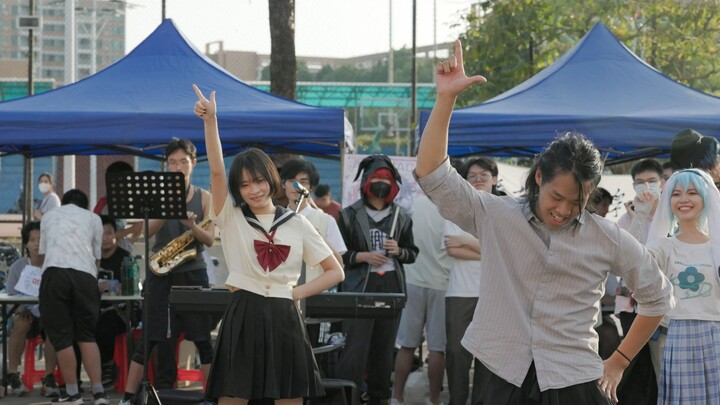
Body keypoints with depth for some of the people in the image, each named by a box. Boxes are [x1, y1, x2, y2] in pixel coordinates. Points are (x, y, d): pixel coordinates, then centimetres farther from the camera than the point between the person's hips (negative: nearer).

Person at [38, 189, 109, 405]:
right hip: (85, 274, 1)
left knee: (61, 335, 5)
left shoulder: (49, 216, 27)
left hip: (54, 272, -1)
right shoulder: (93, 218, 24)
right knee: (87, 335, 10)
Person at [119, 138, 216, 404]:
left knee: (201, 338, -1)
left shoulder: (204, 198, 4)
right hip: (161, 274, 0)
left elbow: (210, 240, -3)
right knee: (151, 337, -1)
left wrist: (192, 225, -23)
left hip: (193, 274, 0)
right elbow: (148, 231, -9)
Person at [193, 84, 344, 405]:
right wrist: (210, 120, -21)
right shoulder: (231, 218, 4)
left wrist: (295, 293, -2)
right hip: (243, 317, -1)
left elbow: (336, 272, 9)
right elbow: (216, 170, -11)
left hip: (283, 319, 2)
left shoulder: (297, 224, 8)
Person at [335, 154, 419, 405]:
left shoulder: (401, 217, 11)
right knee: (356, 345, -11)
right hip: (360, 286, -4)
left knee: (384, 346, 8)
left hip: (391, 286, 4)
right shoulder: (350, 215, 1)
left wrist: (399, 251, -5)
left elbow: (412, 253, 17)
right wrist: (363, 256, -15)